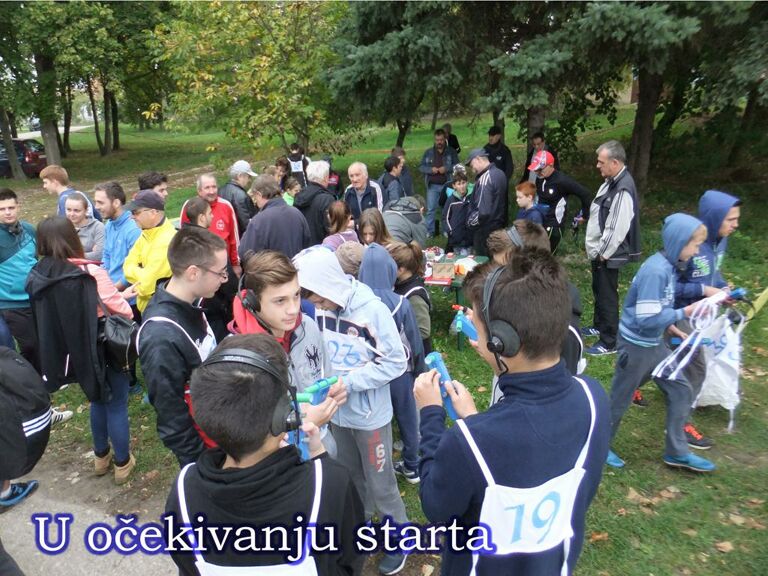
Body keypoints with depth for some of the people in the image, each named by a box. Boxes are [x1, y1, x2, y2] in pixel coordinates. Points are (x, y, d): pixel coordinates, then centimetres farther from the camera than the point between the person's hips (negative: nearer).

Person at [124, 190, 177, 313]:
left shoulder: (167, 241, -26)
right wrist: (142, 274, -15)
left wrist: (136, 274, -6)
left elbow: (146, 285, -25)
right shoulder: (146, 234, 4)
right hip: (145, 307, 9)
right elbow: (128, 266, 4)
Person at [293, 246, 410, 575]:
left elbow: (395, 362, -19)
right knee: (350, 475, 24)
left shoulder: (373, 310, -24)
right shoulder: (320, 310, -9)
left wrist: (347, 381, -22)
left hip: (371, 414, -5)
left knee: (380, 482, 11)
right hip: (338, 411, 5)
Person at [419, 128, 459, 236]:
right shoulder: (428, 152, 6)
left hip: (447, 185, 0)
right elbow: (421, 167, 5)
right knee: (431, 209, -1)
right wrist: (430, 169, -14)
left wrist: (446, 168, -17)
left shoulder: (451, 152, 2)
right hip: (432, 186, 1)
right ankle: (429, 231, 7)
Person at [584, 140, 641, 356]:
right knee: (598, 291, 23)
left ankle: (609, 342, 13)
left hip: (608, 255, -10)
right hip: (600, 251, 10)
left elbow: (617, 228, -25)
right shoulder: (611, 181, 7)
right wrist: (597, 250, 15)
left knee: (607, 296, 1)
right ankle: (599, 326, 42)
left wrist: (603, 253, -15)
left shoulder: (623, 189, -24)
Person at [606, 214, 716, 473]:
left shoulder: (668, 265, 2)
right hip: (636, 345, -9)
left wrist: (671, 327, 7)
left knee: (680, 390, 13)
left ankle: (677, 452, 27)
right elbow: (646, 318, -28)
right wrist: (683, 313, -19)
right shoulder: (656, 271, -26)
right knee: (619, 399, 7)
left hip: (655, 343, 9)